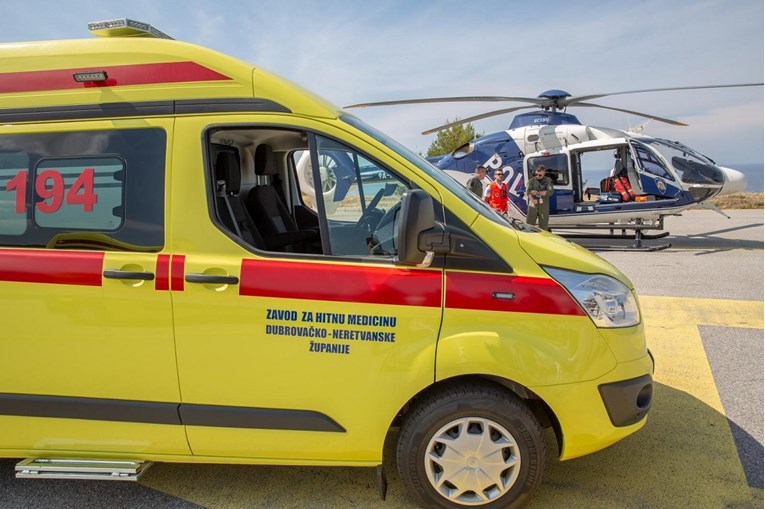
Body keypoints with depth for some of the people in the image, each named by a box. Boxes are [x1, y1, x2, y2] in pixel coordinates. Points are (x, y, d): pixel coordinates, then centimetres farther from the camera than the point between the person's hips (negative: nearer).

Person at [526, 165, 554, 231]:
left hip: (544, 206, 0)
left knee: (543, 226, 5)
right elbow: (528, 191, -8)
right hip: (533, 205, 0)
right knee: (529, 225, 0)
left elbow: (550, 192, -10)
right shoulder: (532, 181, 5)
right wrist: (532, 200, -26)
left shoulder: (548, 181, 3)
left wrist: (537, 192, -15)